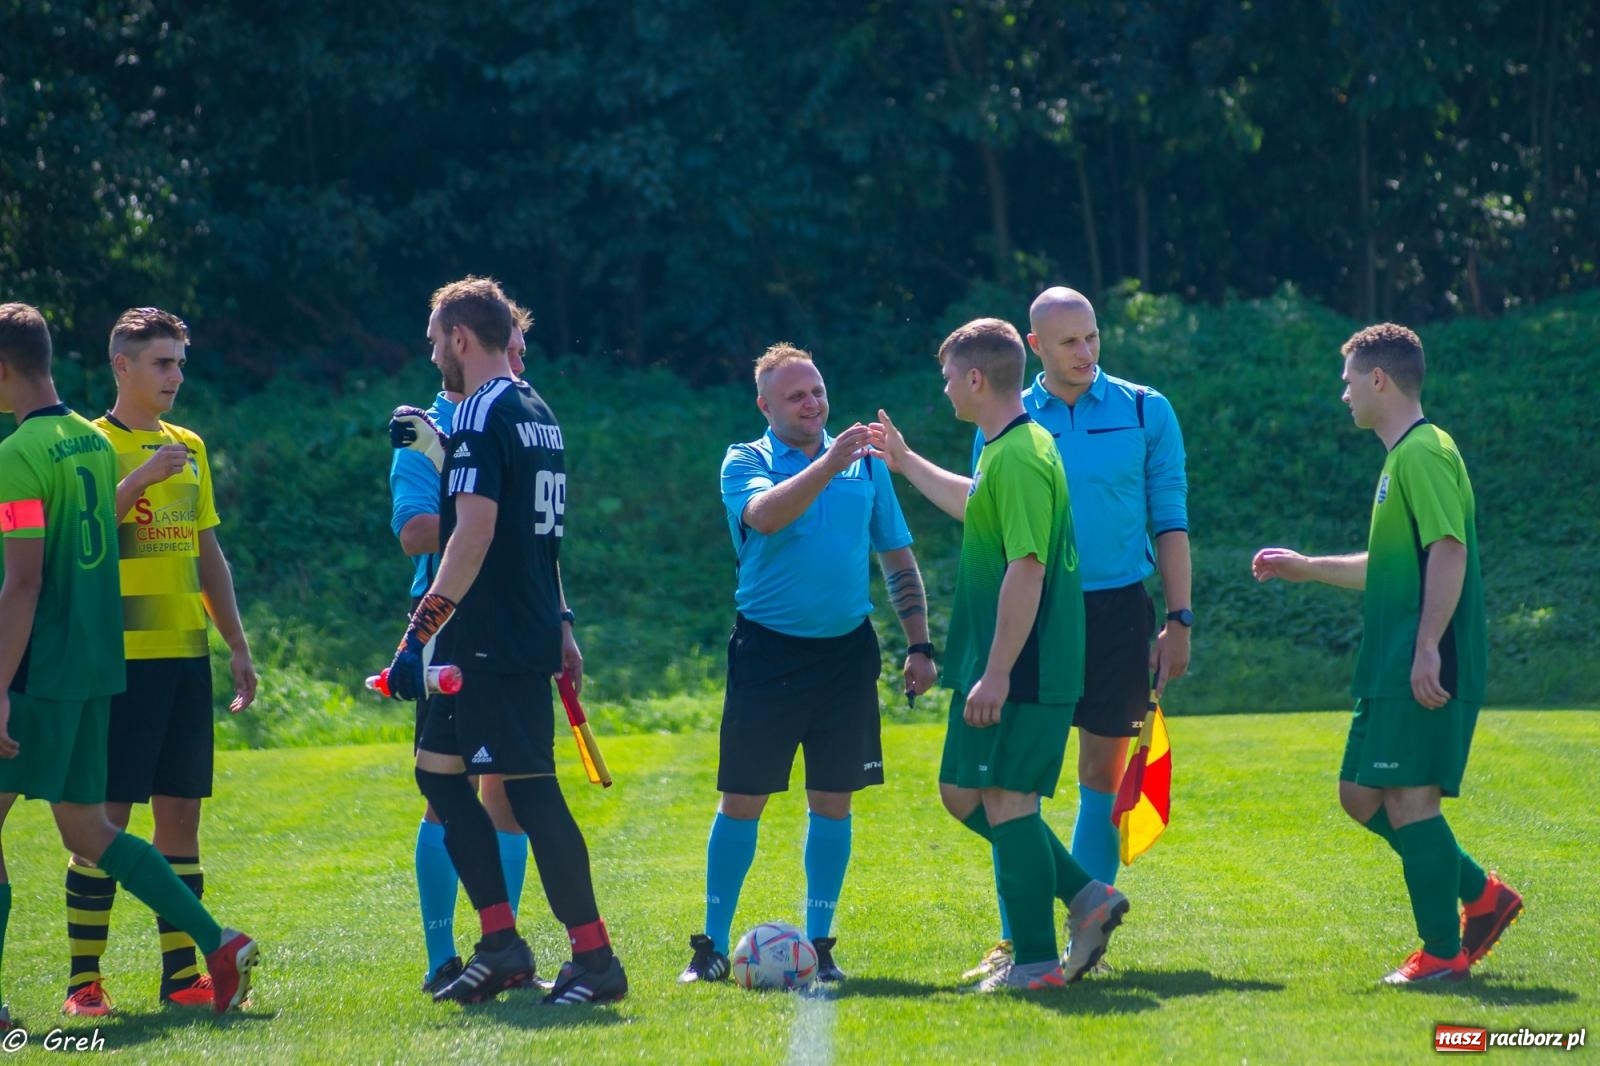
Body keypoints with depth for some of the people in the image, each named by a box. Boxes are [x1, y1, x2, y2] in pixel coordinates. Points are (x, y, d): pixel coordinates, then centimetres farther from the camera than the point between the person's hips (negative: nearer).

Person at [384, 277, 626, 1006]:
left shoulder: (482, 416, -13)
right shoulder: (536, 413, 17)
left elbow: (475, 531, -22)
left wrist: (422, 630, -23)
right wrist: (560, 625, 28)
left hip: (490, 641, -10)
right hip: (532, 632, 10)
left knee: (530, 789, -8)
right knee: (437, 767, 14)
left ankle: (594, 958, -7)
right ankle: (501, 944, 10)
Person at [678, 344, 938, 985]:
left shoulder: (864, 463, 10)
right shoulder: (744, 463, 0)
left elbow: (898, 558, 15)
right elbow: (764, 516, -22)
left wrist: (919, 645, 9)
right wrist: (827, 463, -31)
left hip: (847, 650, 3)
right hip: (766, 649, -3)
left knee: (833, 801, 4)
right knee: (741, 800, -1)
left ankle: (819, 944, 13)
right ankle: (712, 945, 7)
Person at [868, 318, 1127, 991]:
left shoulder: (1018, 459, -19)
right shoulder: (1006, 450, 13)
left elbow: (1025, 570, -24)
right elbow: (975, 507, 36)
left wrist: (997, 675, -24)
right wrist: (905, 463, 46)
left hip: (1023, 675, -10)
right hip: (995, 666, 10)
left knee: (1005, 800, -4)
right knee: (964, 793, 15)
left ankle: (1037, 962, 2)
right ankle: (1085, 896, 15)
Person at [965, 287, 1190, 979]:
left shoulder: (1145, 412, 2)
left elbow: (1170, 522, 5)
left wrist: (1178, 621, -1)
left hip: (1118, 608, 0)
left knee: (1104, 771, 3)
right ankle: (1016, 939, 2)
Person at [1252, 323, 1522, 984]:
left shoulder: (1423, 453, -12)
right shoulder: (1402, 457, 20)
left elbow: (1449, 552, -22)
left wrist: (1428, 647, -27)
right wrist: (1305, 568, 32)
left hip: (1424, 672, -10)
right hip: (1391, 668, 10)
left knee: (1409, 797, -9)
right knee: (1360, 794, 12)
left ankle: (1443, 953, -3)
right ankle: (1481, 894, 18)